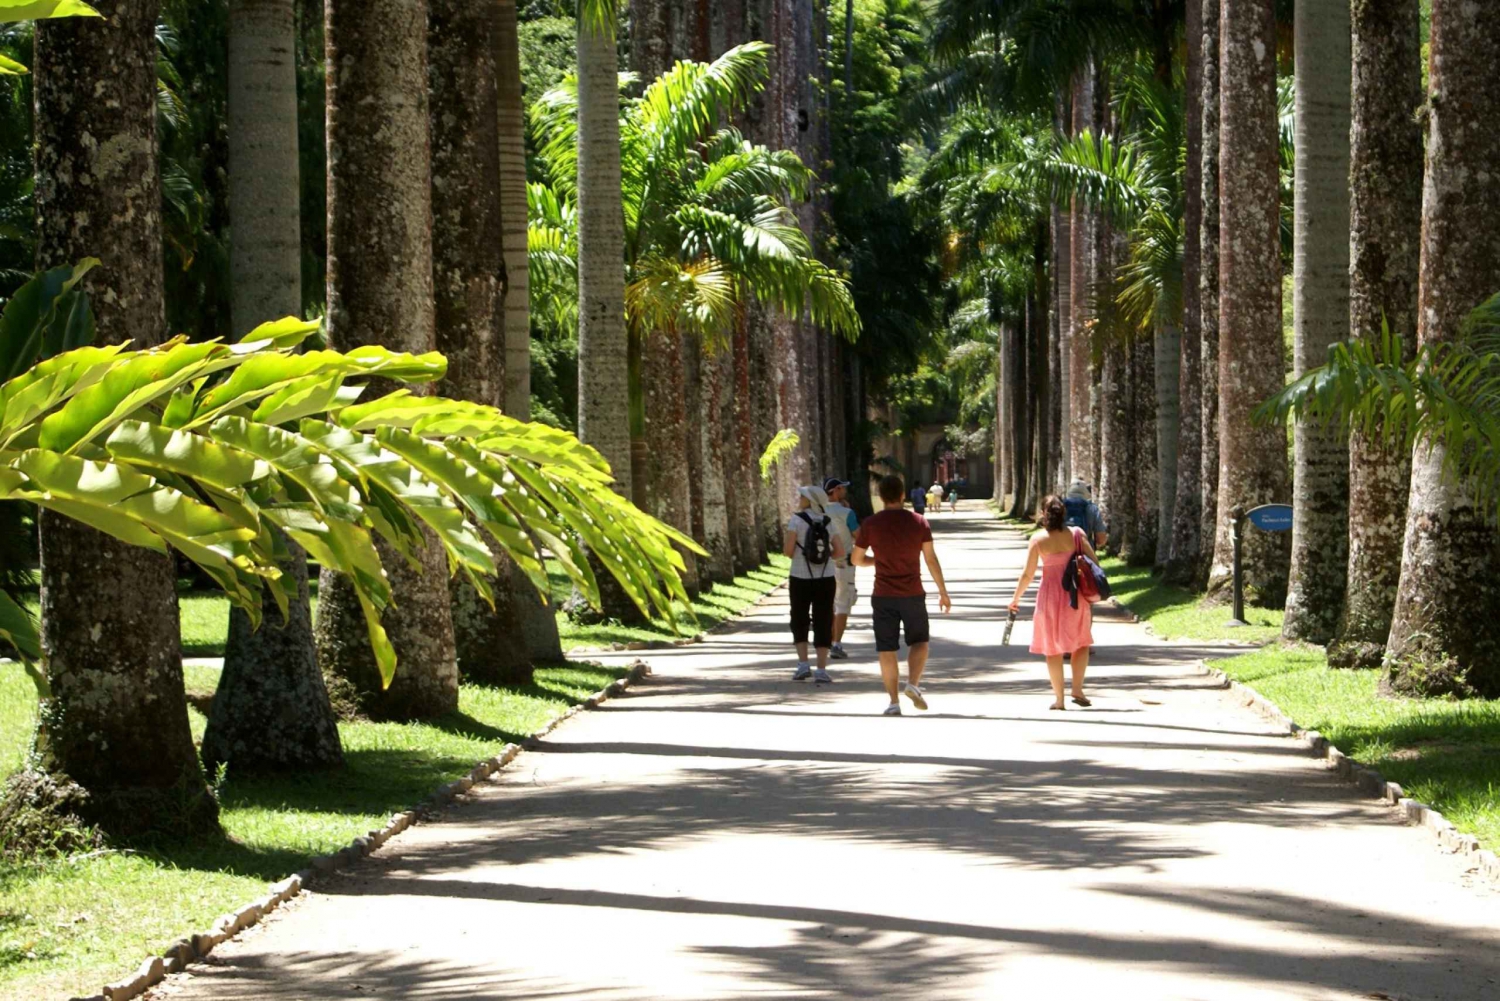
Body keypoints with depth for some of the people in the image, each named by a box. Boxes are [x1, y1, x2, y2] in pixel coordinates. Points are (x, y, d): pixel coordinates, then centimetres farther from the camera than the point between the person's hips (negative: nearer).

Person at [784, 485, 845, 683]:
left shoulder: (797, 520, -8)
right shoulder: (828, 523, 5)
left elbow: (788, 549, -14)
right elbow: (840, 552, 4)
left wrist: (795, 555, 7)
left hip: (801, 579, -3)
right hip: (826, 579, 3)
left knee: (799, 622, 14)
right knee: (823, 623, 5)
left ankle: (803, 665, 3)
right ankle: (821, 670, -1)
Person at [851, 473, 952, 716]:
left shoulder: (871, 524, -3)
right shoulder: (919, 522, -3)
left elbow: (857, 559, 3)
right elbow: (931, 559, -3)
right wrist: (943, 592, 4)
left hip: (883, 596, 0)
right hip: (913, 594, 0)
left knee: (887, 650, 4)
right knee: (919, 641, 16)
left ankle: (894, 701, 0)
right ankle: (913, 683, -6)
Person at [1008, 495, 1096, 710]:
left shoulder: (1038, 539, -7)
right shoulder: (1076, 534, -5)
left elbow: (1028, 574, -6)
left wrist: (1016, 598, 8)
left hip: (1050, 595, -1)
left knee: (1053, 648, 8)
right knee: (1081, 643, 18)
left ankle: (1059, 698, 8)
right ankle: (1077, 689, 8)